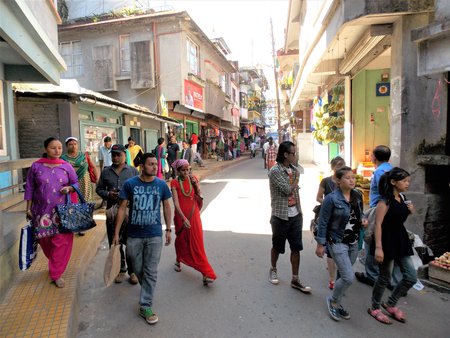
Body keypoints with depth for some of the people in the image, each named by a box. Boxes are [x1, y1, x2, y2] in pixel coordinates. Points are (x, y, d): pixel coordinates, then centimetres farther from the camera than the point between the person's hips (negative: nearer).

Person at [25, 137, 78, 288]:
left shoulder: (66, 166, -1)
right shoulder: (36, 166, -1)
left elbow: (76, 183, 8)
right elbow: (29, 188, 4)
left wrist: (69, 188, -14)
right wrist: (28, 208, 2)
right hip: (42, 211, 1)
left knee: (61, 242, -3)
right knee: (45, 240, 11)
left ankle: (56, 274, 11)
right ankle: (55, 263, 41)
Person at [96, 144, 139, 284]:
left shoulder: (133, 171, 2)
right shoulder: (105, 171, 8)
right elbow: (99, 189, 12)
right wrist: (107, 194, -7)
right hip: (112, 211, 2)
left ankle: (132, 271, 18)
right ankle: (121, 270, 28)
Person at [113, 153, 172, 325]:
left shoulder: (161, 184, -4)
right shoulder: (130, 184, -8)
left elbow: (166, 206, 6)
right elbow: (122, 208, -4)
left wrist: (168, 229, 5)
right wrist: (116, 233, -5)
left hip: (155, 235, 0)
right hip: (134, 235, 0)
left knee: (150, 272, 4)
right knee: (138, 270, 16)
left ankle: (145, 306, 17)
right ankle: (147, 291, 44)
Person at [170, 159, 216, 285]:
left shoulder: (193, 179, 2)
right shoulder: (175, 183, -8)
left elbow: (199, 196, 1)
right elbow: (176, 203, -16)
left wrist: (196, 184, -13)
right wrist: (184, 218, -26)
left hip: (194, 216, 1)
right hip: (181, 216, -1)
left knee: (197, 244, -2)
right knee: (181, 240, 18)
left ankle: (206, 274, -2)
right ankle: (178, 261, 47)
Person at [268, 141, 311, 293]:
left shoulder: (294, 169, 6)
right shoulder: (275, 171, -16)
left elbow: (296, 192, 13)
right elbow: (288, 190, -22)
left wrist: (300, 212, 14)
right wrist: (296, 179, -5)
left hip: (295, 215, 6)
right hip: (281, 216, -5)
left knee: (296, 247, 8)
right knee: (277, 246, 13)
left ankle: (295, 280, 19)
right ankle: (273, 270, 38)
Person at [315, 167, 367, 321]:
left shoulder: (358, 195, 1)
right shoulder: (332, 198, -18)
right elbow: (323, 222, -13)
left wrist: (363, 220, -5)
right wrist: (320, 244, -12)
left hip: (354, 242, 6)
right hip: (338, 242, -6)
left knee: (343, 275, 17)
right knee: (348, 277, -11)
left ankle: (336, 303, 38)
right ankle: (333, 300, 17)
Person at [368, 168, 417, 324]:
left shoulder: (402, 198, 8)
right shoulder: (385, 201, -17)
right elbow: (378, 224, -21)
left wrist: (410, 210, 3)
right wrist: (378, 247, -27)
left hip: (400, 240, 8)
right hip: (387, 240, -8)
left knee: (411, 277, 9)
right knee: (385, 278, 5)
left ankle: (390, 304, 29)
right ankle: (374, 308, 26)